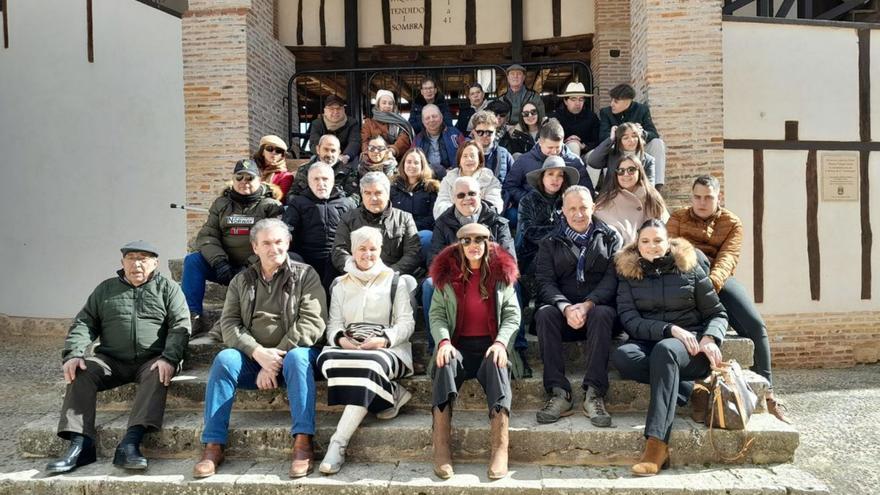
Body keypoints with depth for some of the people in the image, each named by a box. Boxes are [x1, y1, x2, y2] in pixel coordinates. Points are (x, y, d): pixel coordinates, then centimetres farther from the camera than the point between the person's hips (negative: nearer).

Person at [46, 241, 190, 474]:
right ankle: (80, 444, -26)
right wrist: (73, 354, -10)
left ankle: (130, 444, -41)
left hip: (152, 361, -3)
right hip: (111, 360, 3)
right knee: (81, 372, -23)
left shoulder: (168, 288, 8)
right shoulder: (105, 289, 17)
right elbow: (84, 324, 10)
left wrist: (169, 358, -20)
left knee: (157, 375, -33)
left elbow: (180, 326, -3)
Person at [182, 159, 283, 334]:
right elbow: (206, 236, 3)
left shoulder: (271, 206, 3)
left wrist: (250, 265, -20)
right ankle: (192, 318, -22)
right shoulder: (221, 203, 14)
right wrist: (220, 262, -15)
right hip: (226, 267, 4)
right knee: (192, 260, -18)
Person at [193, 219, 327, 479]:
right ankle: (213, 446, -22)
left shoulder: (305, 275, 3)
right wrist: (259, 353, -18)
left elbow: (312, 323, -10)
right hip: (252, 357, 3)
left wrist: (277, 357, -18)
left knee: (297, 358, -35)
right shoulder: (241, 281, 13)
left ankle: (303, 444, -36)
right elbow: (229, 324, 0)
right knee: (224, 358, -25)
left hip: (294, 353, -3)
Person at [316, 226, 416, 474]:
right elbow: (334, 324, 12)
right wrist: (341, 339, -12)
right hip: (348, 347, 3)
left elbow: (406, 323, 3)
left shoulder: (395, 281, 11)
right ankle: (393, 394, -21)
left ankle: (337, 443, -38)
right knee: (328, 359, -34)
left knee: (370, 363, -39)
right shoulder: (341, 284, 20)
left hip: (388, 349, -3)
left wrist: (383, 340, -17)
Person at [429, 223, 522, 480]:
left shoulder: (501, 273, 7)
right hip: (459, 344, 1)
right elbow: (436, 314, 1)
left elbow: (512, 314, 2)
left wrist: (501, 342, -16)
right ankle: (441, 448, -36)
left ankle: (500, 449, -39)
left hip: (491, 344, 0)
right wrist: (444, 341, -19)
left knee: (497, 365, -34)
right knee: (445, 364, -33)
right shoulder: (447, 274, 8)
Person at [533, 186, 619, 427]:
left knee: (602, 314, -35)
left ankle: (594, 394, -35)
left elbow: (612, 278, -2)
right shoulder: (550, 243, 15)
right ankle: (559, 393, -33)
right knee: (544, 313, -30)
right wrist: (566, 307, -20)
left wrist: (587, 305, -20)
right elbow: (545, 282, 1)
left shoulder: (609, 238, 13)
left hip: (598, 308, -1)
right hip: (563, 311, 1)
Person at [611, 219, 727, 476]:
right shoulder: (628, 273, 8)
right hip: (649, 342, 2)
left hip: (691, 343, -1)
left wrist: (710, 339, -12)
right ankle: (693, 392, -23)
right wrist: (670, 328, -17)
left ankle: (656, 446, -42)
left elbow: (717, 314, 9)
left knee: (664, 351, -38)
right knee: (621, 356, -33)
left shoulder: (690, 268, 7)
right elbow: (629, 320, -3)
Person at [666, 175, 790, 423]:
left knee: (755, 325, -18)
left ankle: (767, 393, -4)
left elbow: (727, 259, -6)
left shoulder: (732, 223, 12)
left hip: (718, 280, 1)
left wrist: (711, 283, -28)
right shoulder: (678, 218, 14)